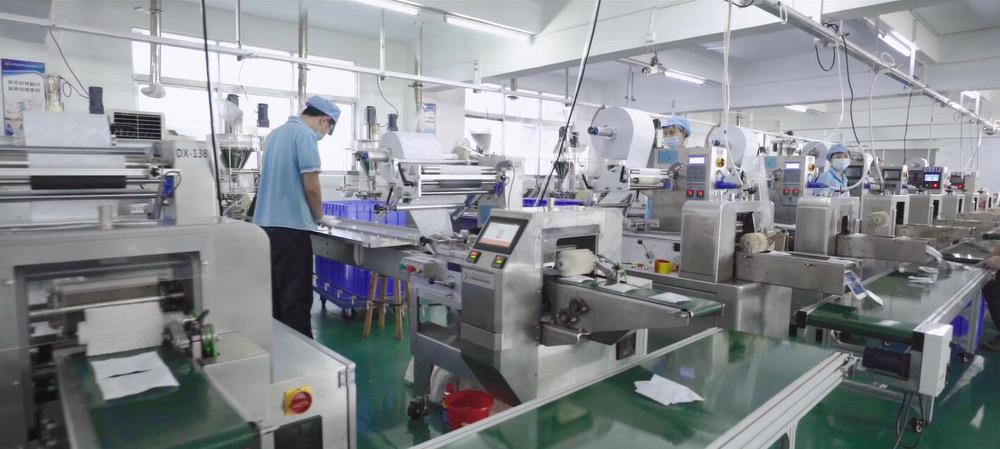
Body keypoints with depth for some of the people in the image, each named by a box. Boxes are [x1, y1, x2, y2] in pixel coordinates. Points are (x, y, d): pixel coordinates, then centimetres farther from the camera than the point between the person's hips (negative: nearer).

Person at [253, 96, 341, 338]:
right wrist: (320, 217, 2)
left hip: (266, 223, 9)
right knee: (295, 298, -3)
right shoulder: (305, 134, -11)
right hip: (290, 227, -9)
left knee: (274, 295, 15)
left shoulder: (276, 133, 16)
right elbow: (311, 186, -15)